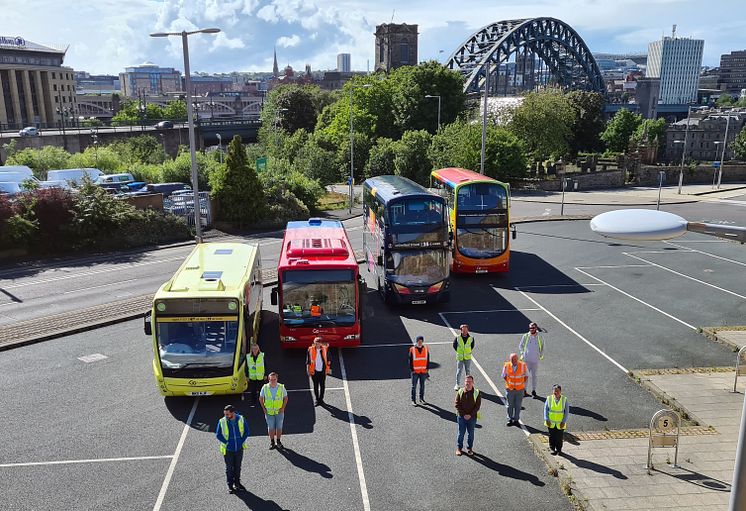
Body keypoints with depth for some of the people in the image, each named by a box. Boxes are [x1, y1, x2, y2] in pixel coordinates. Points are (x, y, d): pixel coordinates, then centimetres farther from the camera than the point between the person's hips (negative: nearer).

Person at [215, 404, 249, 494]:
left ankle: (237, 483, 33)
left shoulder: (241, 419, -10)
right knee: (229, 468, 8)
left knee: (238, 467, 16)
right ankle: (230, 486, 22)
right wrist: (226, 443, -11)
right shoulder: (222, 421, -14)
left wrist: (242, 441, -8)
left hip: (239, 448, 2)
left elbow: (246, 431, 1)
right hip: (228, 449, -2)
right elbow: (218, 434, -5)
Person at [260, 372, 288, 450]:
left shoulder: (281, 387, -9)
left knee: (279, 427, 9)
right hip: (269, 411, 0)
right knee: (270, 428, 8)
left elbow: (285, 398, 3)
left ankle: (279, 441, 27)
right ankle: (272, 442, 24)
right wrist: (264, 408, -3)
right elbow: (260, 398, 4)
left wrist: (283, 408, -6)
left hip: (279, 411, 0)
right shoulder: (265, 387, -9)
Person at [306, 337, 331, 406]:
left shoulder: (325, 349, -2)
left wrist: (329, 368, 6)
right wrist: (308, 370, 2)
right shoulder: (311, 350, -5)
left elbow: (328, 359, 7)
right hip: (314, 371, -1)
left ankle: (321, 399, 23)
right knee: (316, 386, 5)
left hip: (322, 371, 1)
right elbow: (308, 360, 2)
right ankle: (317, 399, 18)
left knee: (322, 385, 9)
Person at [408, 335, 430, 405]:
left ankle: (421, 398, 25)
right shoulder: (412, 350, -5)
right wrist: (412, 370, -7)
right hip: (415, 371, -3)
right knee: (414, 386, 2)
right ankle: (413, 400, 10)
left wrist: (427, 368, 1)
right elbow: (410, 361, -3)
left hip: (423, 371, 3)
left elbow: (428, 359, 8)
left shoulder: (426, 349, 3)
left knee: (422, 386, 12)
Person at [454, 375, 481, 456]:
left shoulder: (476, 393, -7)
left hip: (472, 417, 0)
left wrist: (470, 415, -14)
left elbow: (477, 406, -6)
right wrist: (463, 414, -13)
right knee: (461, 433, 9)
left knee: (471, 434, 11)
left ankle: (469, 448, 28)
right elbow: (457, 405, -4)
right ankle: (459, 448, 24)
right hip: (461, 416, 0)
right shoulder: (460, 392, -5)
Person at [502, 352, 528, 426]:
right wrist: (508, 383, 1)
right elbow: (504, 376, 7)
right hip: (510, 389, 0)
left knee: (518, 406, 6)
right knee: (509, 405, 7)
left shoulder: (523, 365, -9)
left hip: (520, 389, 0)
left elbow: (526, 376, 5)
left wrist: (522, 383, -2)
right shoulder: (506, 366, -8)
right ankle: (510, 419, 20)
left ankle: (516, 420, 18)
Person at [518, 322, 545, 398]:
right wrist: (522, 354, -2)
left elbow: (542, 346, 15)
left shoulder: (540, 337, 1)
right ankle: (524, 390, 11)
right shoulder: (525, 336, -1)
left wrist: (541, 355, 7)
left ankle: (533, 391, 19)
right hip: (526, 359, -1)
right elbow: (520, 346, 9)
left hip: (535, 359, 1)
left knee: (535, 375, 7)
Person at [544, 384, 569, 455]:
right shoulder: (549, 399, -6)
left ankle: (559, 449, 26)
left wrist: (564, 421, -9)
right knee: (552, 436, 10)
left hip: (560, 423, 0)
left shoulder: (564, 399, -6)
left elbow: (567, 411, -3)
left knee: (559, 437, 9)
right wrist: (547, 420, -10)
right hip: (551, 423, 0)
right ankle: (552, 448, 25)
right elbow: (545, 409, -2)